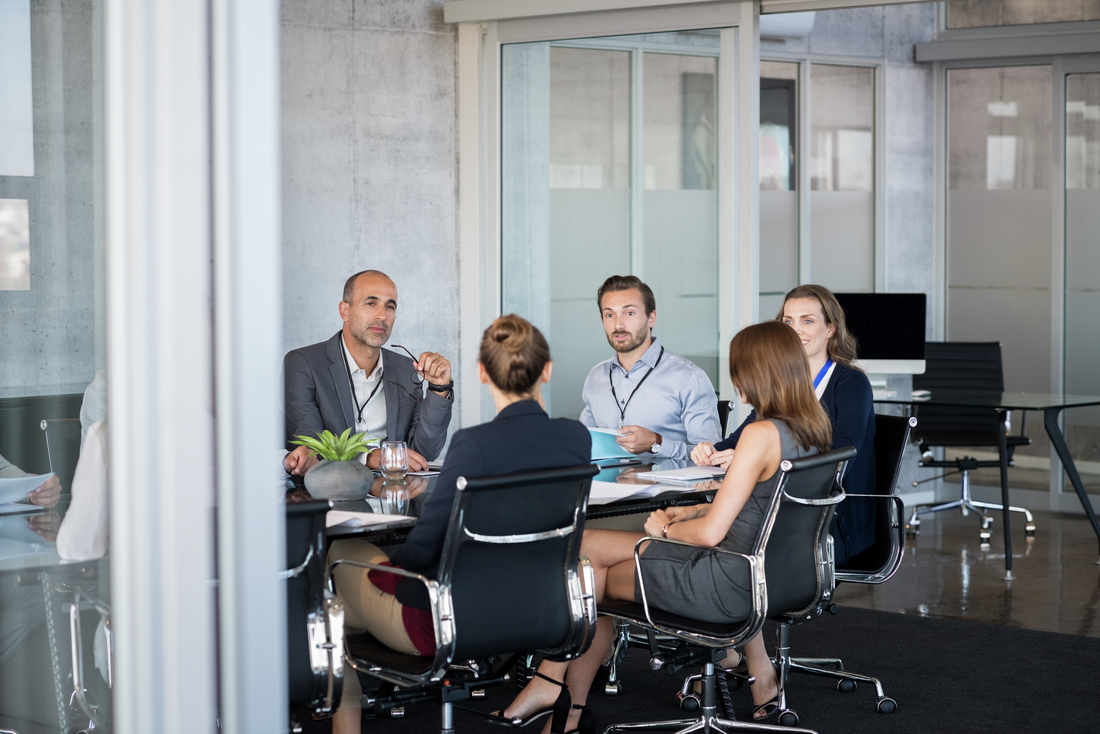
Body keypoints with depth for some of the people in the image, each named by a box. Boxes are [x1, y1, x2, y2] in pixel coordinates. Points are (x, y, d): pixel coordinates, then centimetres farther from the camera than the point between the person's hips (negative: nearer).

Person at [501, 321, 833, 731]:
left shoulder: (761, 435, -24)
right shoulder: (811, 431, 3)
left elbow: (711, 533, -23)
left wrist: (665, 529, -3)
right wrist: (691, 512, 11)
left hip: (733, 585, -9)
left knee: (592, 576, 10)